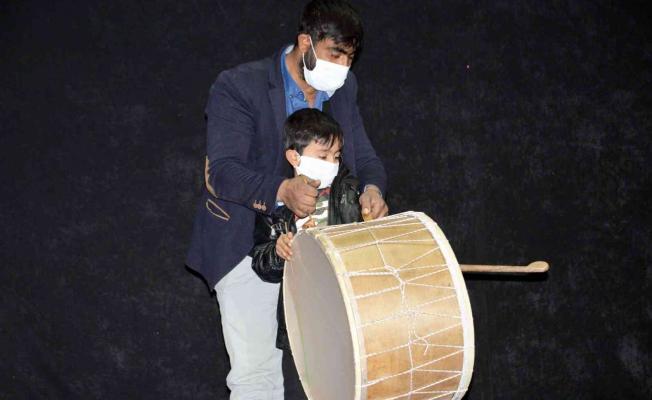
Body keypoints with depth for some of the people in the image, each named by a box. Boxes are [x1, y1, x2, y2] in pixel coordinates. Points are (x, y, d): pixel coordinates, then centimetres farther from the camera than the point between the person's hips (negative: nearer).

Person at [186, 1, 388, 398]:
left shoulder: (345, 88, 4)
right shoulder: (239, 86, -14)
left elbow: (364, 155, 7)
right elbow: (221, 170, -22)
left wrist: (373, 188, -17)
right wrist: (281, 190, -41)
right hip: (249, 241, -5)